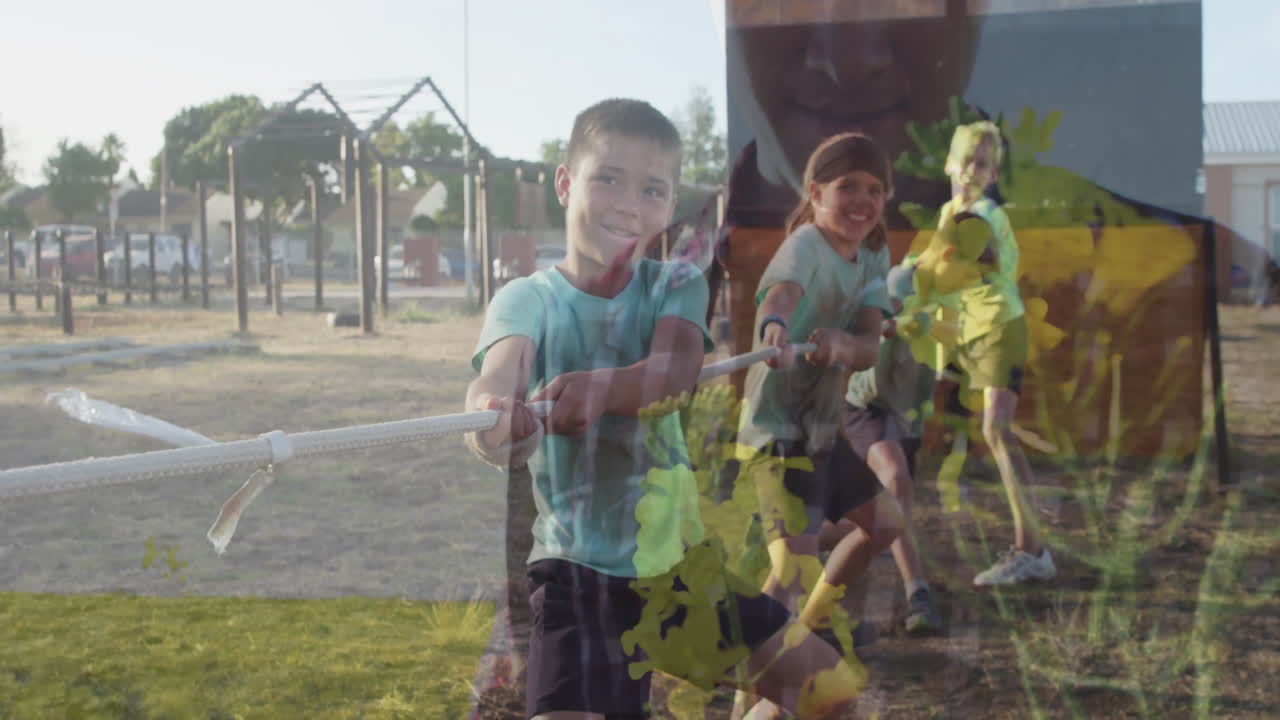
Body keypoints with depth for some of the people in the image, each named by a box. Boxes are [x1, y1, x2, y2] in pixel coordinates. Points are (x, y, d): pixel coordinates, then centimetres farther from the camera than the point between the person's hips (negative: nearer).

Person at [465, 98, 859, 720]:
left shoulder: (676, 286, -2)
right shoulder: (528, 299, -10)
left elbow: (676, 369, -23)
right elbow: (498, 376, -33)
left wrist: (602, 386, -45)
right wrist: (492, 412, -57)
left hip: (681, 556, 4)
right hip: (578, 571, -3)